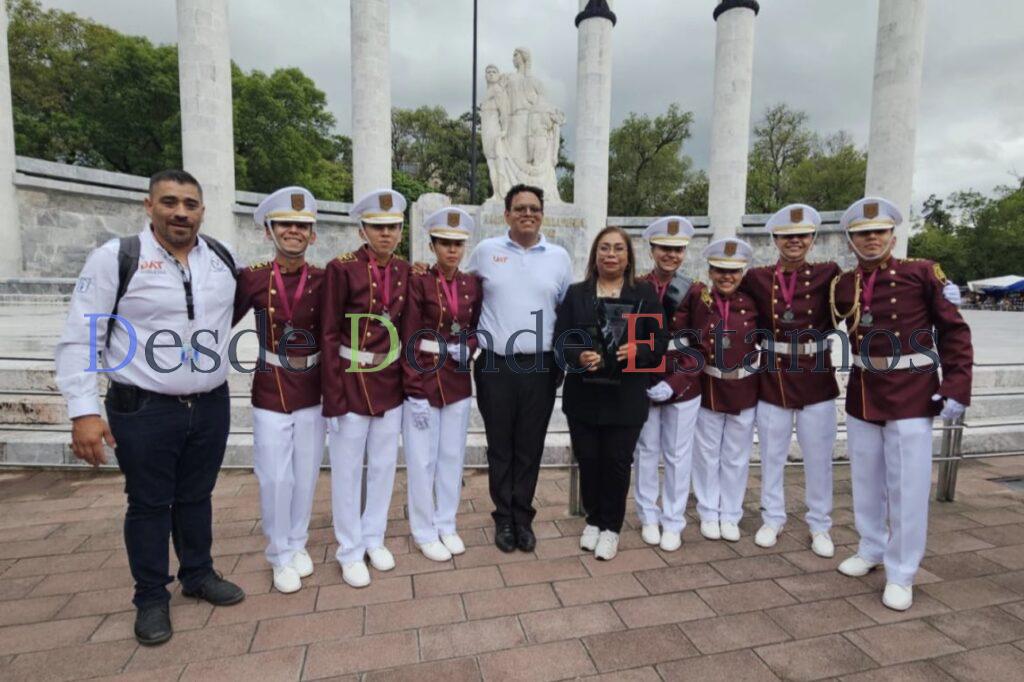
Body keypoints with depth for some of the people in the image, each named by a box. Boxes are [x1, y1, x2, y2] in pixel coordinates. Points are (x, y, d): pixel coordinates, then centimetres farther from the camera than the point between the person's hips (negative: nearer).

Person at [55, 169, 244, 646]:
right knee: (149, 504, 11)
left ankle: (198, 575, 37)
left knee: (196, 497, 17)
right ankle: (151, 598, 30)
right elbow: (78, 340, -9)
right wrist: (83, 411, -14)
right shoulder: (116, 258, -8)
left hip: (211, 406, 3)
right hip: (143, 411, -3)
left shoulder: (224, 259, 3)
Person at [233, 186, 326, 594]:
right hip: (270, 392, -1)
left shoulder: (323, 280, -5)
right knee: (275, 479, 6)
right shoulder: (252, 278, -5)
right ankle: (281, 556, 29)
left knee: (305, 476, 13)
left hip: (312, 392, 1)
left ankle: (298, 545, 36)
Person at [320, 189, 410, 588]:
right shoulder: (342, 268, -12)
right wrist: (333, 398, -14)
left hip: (391, 384, 5)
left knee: (384, 465, 16)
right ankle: (350, 551, 28)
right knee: (347, 471, 9)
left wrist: (410, 381, 9)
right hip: (351, 382, -5)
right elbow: (328, 335, -12)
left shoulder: (405, 272, 3)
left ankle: (374, 538, 36)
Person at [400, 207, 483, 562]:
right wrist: (416, 393, -14)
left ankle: (447, 525, 31)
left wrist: (468, 348, -10)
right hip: (423, 383, -4)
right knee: (423, 461, 6)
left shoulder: (473, 284, 5)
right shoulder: (418, 283, -9)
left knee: (453, 457, 14)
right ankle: (425, 532, 24)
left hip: (458, 382, 5)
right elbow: (409, 341, -11)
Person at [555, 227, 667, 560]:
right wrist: (578, 356, -17)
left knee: (617, 462, 5)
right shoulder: (576, 293, 7)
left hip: (626, 396, -1)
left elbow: (660, 340, 2)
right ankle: (593, 520, 31)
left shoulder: (644, 292, 4)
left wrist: (637, 351, -17)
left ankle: (611, 527, 25)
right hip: (583, 394, 2)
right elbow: (561, 339, 2)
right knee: (588, 460, 9)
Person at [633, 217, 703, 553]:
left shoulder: (693, 292, -4)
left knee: (678, 455, 10)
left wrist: (673, 383, -15)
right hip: (644, 383, 0)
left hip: (683, 384, 0)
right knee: (647, 452, 12)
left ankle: (673, 522, 26)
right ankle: (649, 517, 30)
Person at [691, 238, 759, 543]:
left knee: (736, 458, 13)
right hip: (708, 389, -1)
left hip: (743, 391, 1)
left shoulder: (753, 304, -4)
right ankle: (709, 514, 28)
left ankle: (730, 515, 29)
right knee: (707, 456, 11)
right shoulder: (697, 301, -6)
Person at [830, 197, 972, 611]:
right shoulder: (842, 285, 2)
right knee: (866, 479, 15)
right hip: (862, 391, 4)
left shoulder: (922, 273, -7)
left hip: (912, 393, -3)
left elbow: (954, 331, -6)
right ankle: (872, 549, 35)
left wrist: (956, 387, -11)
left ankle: (901, 574, 19)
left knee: (907, 486, 2)